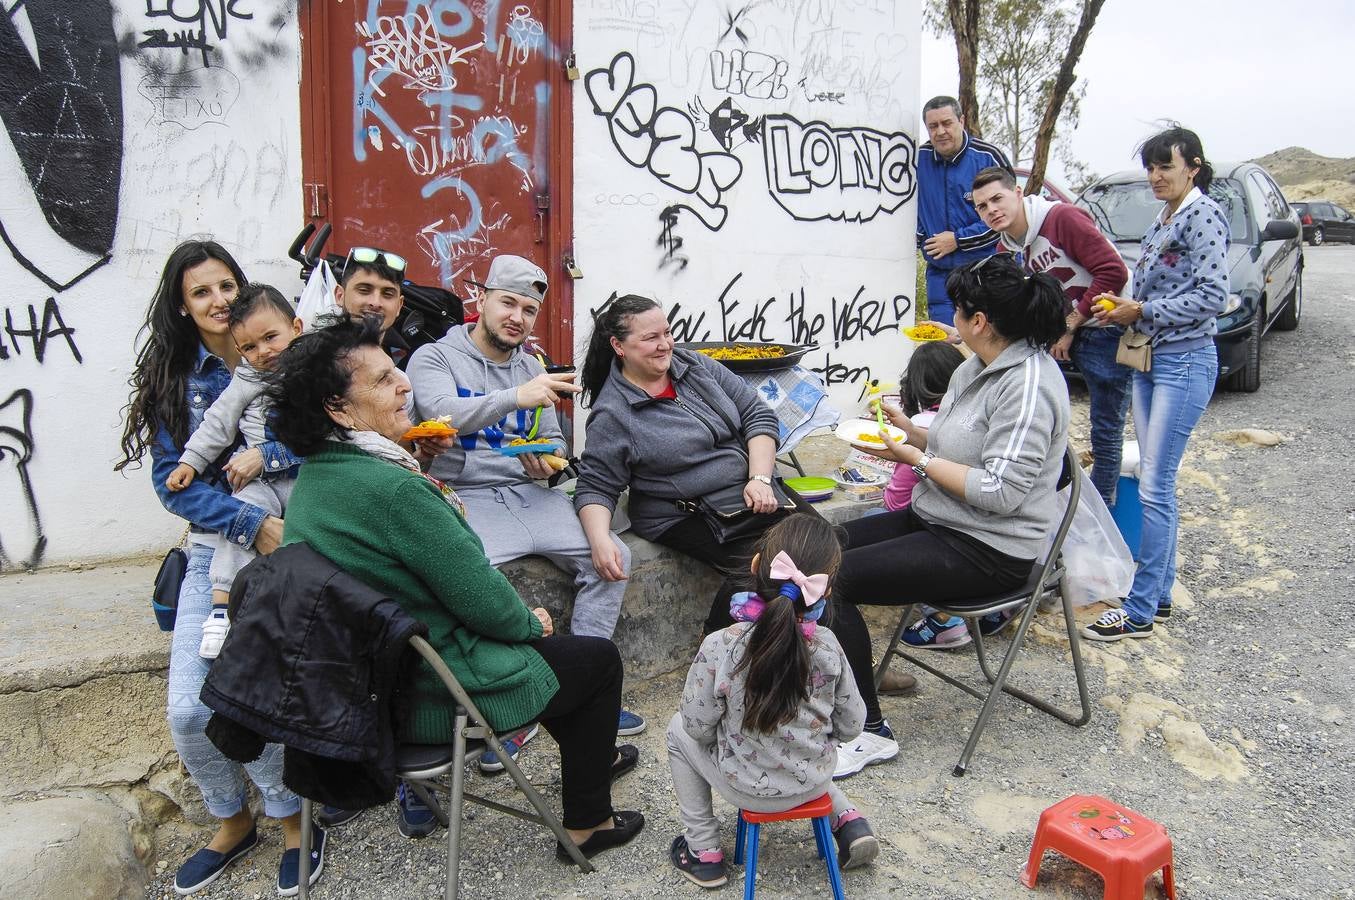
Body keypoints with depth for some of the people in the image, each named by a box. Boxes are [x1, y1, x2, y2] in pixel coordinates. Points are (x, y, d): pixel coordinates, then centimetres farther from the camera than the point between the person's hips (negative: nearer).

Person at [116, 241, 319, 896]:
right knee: (189, 709, -5)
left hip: (290, 546, -3)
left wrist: (267, 456, -21)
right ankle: (233, 821, 23)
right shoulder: (173, 381, 8)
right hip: (214, 551, 3)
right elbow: (172, 480, -2)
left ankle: (292, 818, 11)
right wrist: (251, 523, -17)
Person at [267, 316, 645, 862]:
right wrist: (529, 621, -3)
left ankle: (590, 755, 48)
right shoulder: (393, 488, -30)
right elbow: (483, 601, -21)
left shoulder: (312, 477, 0)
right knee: (599, 657, 10)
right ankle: (587, 825, 25)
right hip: (432, 699, -9)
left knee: (537, 637, 29)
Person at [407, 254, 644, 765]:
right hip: (465, 498, -5)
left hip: (530, 494, 5)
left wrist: (547, 461, -3)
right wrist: (515, 398, -35)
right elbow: (445, 415, -20)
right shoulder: (435, 358, 1)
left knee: (612, 558, -12)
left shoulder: (533, 368, 19)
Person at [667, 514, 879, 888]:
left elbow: (699, 726, -14)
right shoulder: (826, 646, -18)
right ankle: (849, 821, 23)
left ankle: (703, 850, 22)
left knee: (679, 732, 21)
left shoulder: (719, 647, -27)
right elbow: (851, 725, -6)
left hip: (751, 790, -3)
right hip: (816, 781, 3)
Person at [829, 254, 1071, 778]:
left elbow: (1002, 490, -26)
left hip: (987, 550, -10)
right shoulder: (979, 367, 9)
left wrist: (916, 459, -20)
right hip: (939, 521, 10)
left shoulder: (1027, 386, -21)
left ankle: (870, 733, -5)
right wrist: (910, 430, 3)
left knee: (832, 580, -20)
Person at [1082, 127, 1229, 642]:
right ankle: (1160, 596, 21)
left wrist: (1142, 310, -16)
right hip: (1149, 359, 9)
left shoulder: (1204, 215, -9)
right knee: (1157, 483, 11)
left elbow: (1212, 297, -16)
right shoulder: (1162, 223, 16)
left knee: (1154, 487, -9)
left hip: (1185, 361, -9)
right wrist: (1123, 309, 3)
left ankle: (1139, 611, -2)